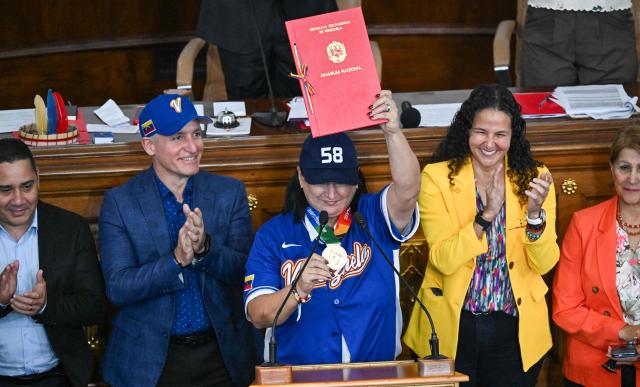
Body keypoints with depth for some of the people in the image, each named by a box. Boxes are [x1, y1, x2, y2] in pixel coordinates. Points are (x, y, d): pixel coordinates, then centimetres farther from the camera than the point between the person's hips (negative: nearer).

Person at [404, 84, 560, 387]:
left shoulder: (533, 179, -1)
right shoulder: (438, 177, -6)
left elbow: (544, 264, -7)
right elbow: (443, 260, -15)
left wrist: (535, 214, -24)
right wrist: (486, 214, -26)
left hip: (514, 330, 2)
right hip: (452, 327, -1)